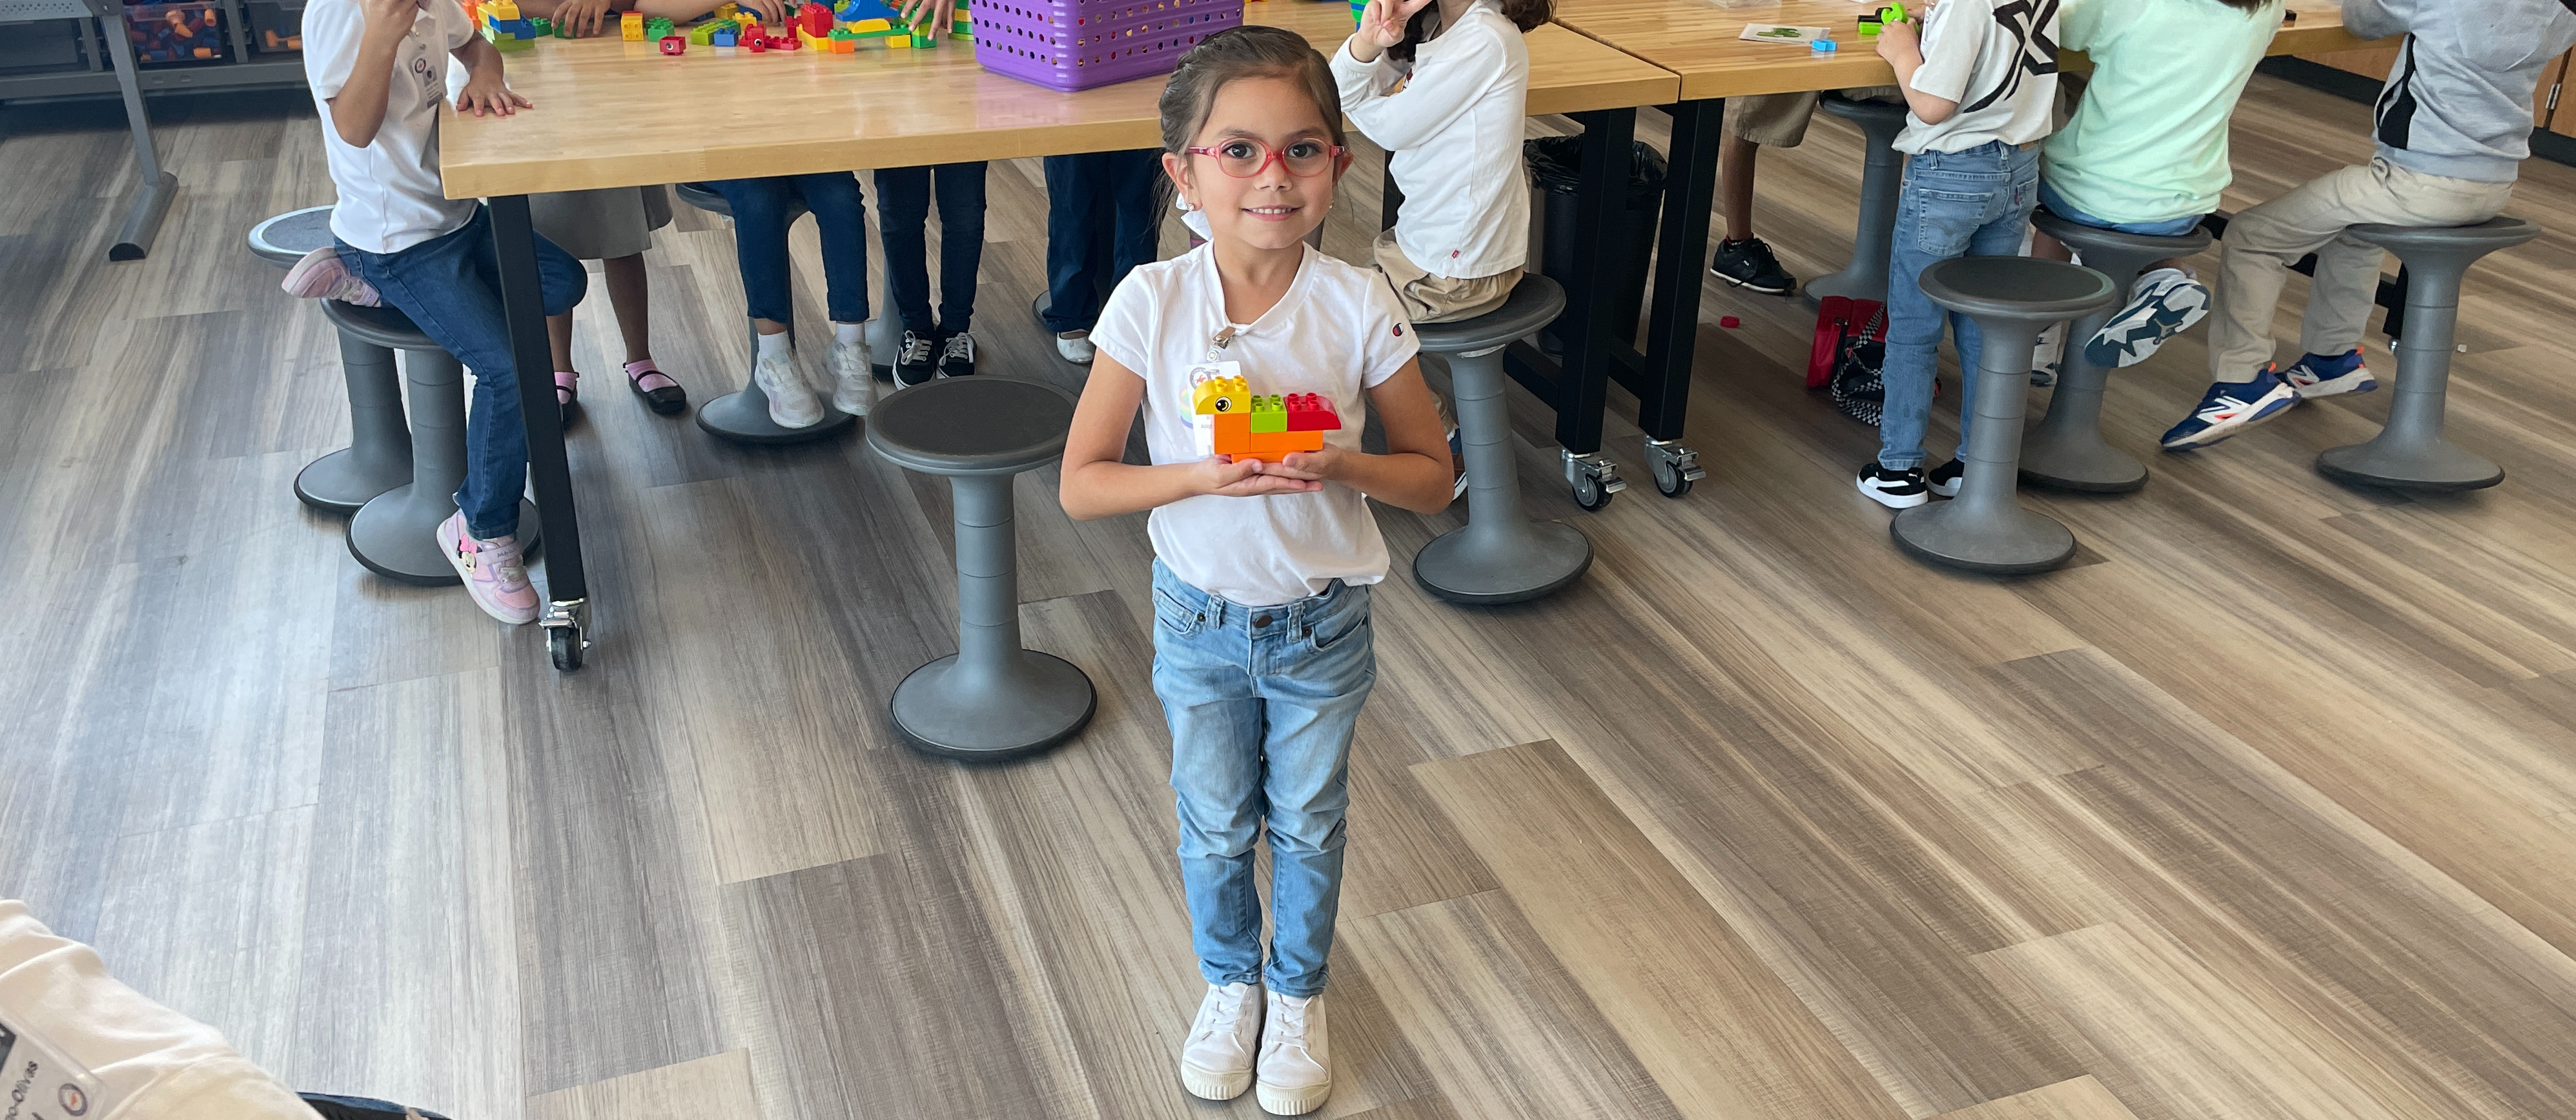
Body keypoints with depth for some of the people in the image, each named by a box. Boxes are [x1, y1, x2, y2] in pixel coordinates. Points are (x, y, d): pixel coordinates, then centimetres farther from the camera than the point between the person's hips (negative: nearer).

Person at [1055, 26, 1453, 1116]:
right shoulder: (1151, 303, -18)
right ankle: (1230, 982, 49)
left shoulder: (1358, 307, -18)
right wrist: (1203, 475, -28)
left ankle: (1298, 996, 47)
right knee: (1216, 828, 20)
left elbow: (1432, 476, -8)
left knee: (1308, 826, 20)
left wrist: (1342, 465, -28)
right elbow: (1082, 483, -13)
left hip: (1322, 626, 0)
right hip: (1200, 619, 0)